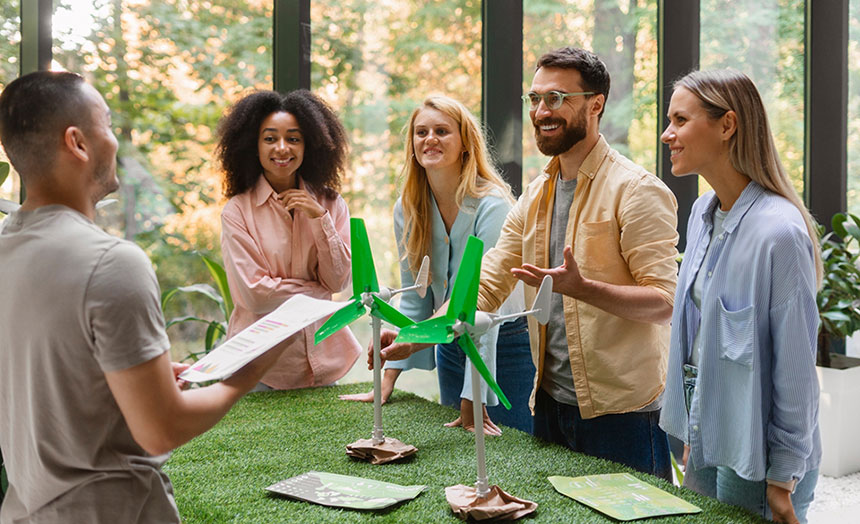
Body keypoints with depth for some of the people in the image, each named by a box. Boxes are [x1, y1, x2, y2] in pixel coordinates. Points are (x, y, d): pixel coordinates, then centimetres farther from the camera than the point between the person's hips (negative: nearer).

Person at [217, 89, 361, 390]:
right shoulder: (237, 211, -9)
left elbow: (339, 281, -3)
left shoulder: (331, 204, 3)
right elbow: (253, 295, -13)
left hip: (321, 355, 3)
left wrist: (319, 218, -12)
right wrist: (319, 291, -5)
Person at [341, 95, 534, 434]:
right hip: (452, 344, 6)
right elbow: (413, 301, 3)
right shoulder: (407, 209, -2)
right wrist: (388, 380, -3)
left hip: (505, 342, -5)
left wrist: (472, 397, -28)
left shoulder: (492, 205, -20)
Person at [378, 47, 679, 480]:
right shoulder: (535, 197, 11)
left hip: (621, 412, -6)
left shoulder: (636, 190, -11)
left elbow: (663, 302, -17)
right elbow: (484, 287, 8)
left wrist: (581, 288, -33)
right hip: (550, 404, 7)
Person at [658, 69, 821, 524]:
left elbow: (795, 367, -18)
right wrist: (691, 436, 15)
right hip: (707, 437, 8)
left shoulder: (779, 231, -22)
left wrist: (783, 481, -13)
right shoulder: (704, 212, 4)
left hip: (755, 452, -8)